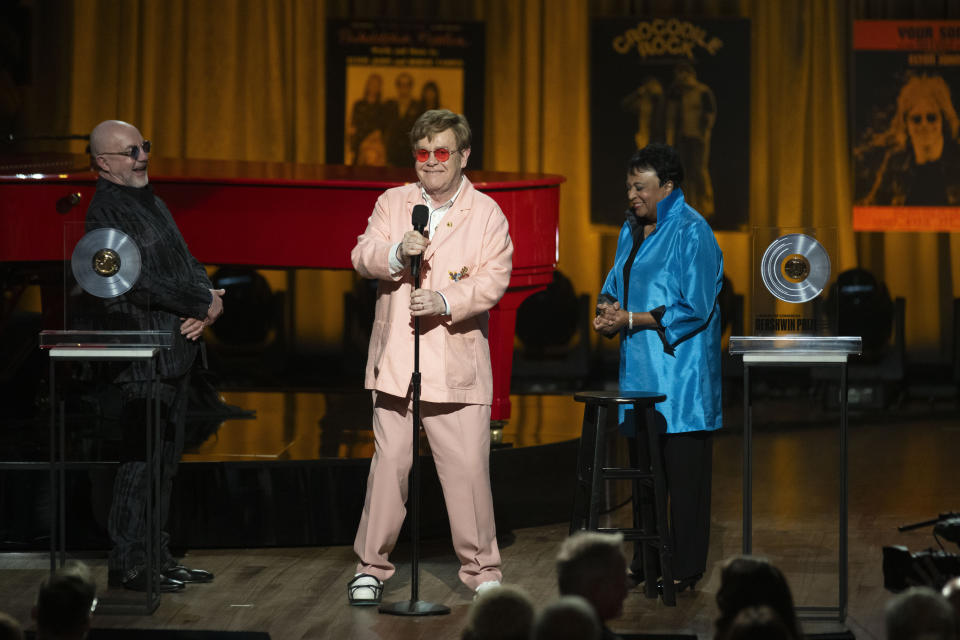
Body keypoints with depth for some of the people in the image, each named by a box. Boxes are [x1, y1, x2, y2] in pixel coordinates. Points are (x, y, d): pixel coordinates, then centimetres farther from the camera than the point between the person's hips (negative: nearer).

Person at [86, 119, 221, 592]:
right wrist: (203, 302, -12)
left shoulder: (150, 202, 18)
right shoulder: (106, 211, -12)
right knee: (142, 459, -8)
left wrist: (208, 306, -3)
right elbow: (141, 282, -20)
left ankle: (156, 557, 21)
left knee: (165, 460, 13)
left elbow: (184, 261, 17)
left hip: (175, 352, 10)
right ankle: (128, 566, -3)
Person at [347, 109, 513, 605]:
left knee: (468, 467, -4)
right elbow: (363, 256, 1)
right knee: (389, 462, 3)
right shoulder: (392, 203, 12)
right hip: (396, 359, 2)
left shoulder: (487, 213, 5)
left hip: (457, 365, -1)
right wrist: (397, 253, -20)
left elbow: (493, 279, -6)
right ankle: (371, 566, 14)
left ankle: (481, 570, 9)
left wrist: (446, 301, -21)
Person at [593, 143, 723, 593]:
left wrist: (631, 320, -16)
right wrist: (608, 308, -1)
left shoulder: (691, 233, -11)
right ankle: (648, 562, 16)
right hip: (640, 370, 8)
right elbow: (616, 282, 23)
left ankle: (685, 568, 3)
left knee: (683, 470, -3)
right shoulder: (632, 229, 14)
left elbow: (694, 308, -16)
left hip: (679, 371, -8)